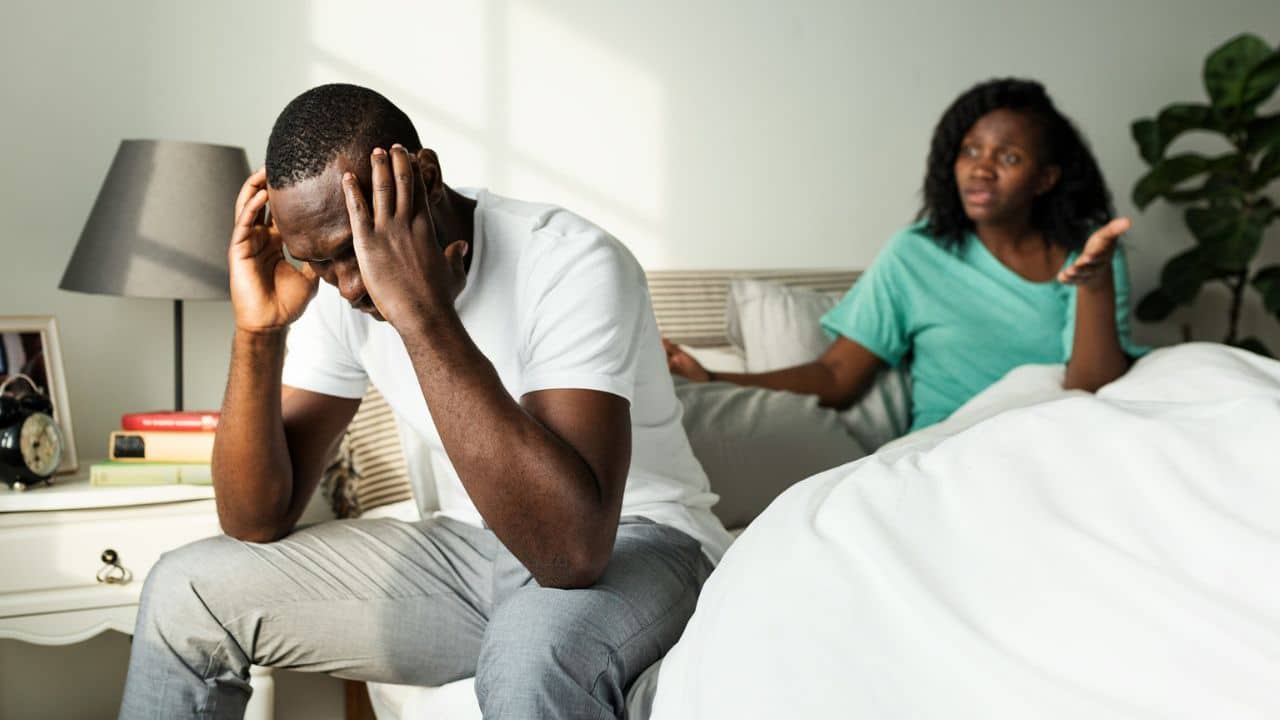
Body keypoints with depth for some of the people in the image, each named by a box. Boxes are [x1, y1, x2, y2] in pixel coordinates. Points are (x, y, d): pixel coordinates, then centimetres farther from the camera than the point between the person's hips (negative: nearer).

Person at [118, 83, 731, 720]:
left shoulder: (572, 264, -26)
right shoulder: (334, 288, -5)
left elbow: (575, 547, -39)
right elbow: (257, 521, -5)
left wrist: (422, 310, -39)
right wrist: (257, 330, -20)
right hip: (466, 547, 6)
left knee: (537, 653, -42)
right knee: (187, 592, -2)